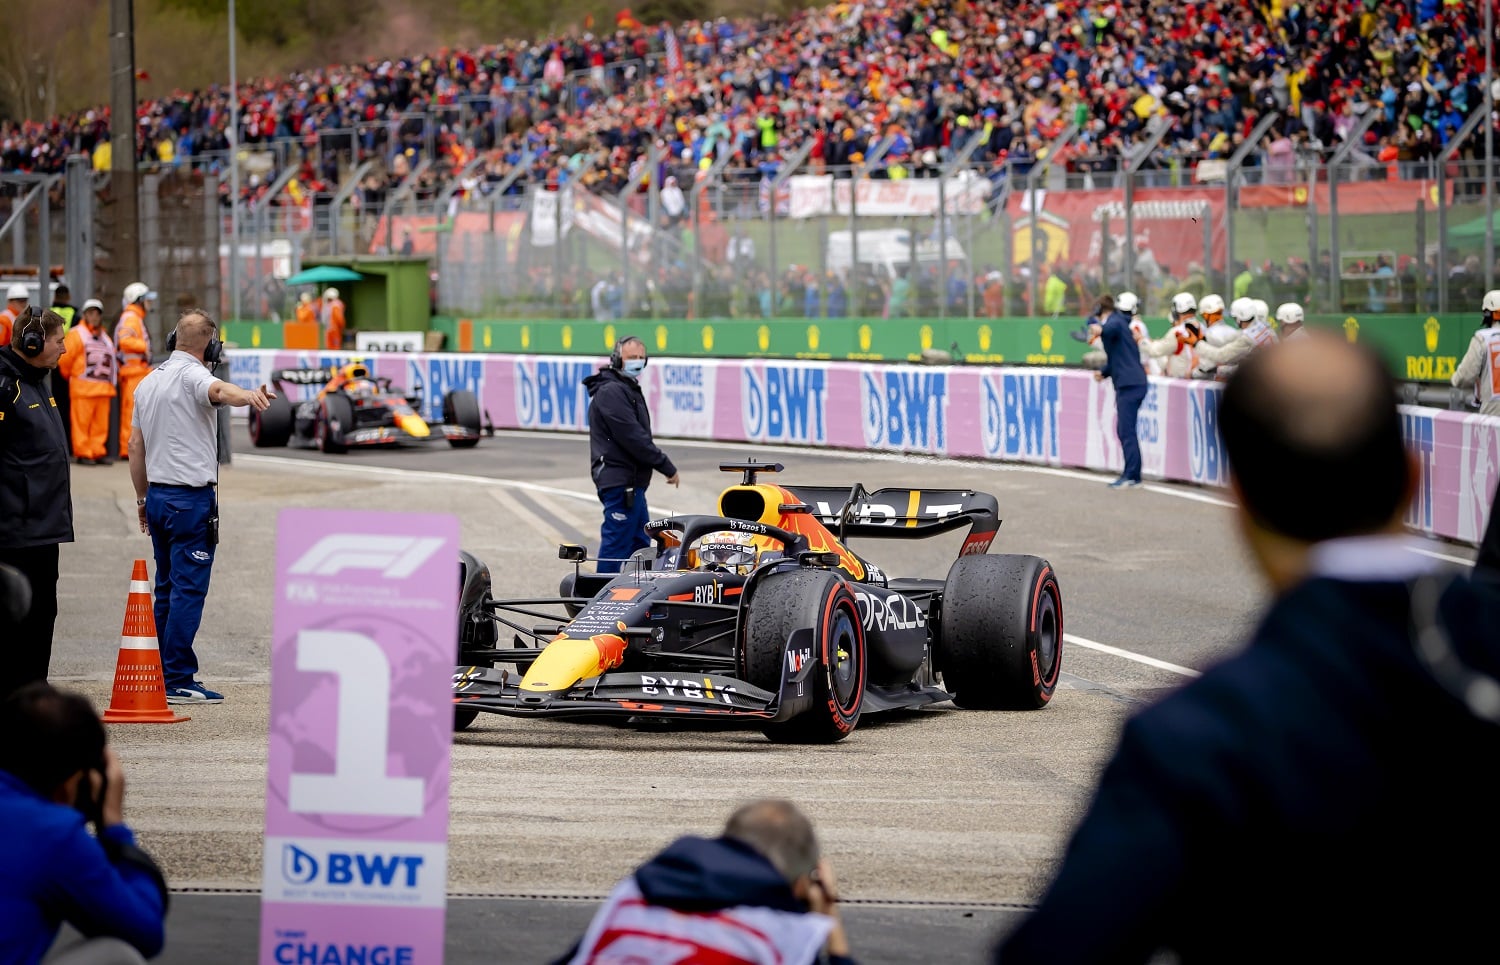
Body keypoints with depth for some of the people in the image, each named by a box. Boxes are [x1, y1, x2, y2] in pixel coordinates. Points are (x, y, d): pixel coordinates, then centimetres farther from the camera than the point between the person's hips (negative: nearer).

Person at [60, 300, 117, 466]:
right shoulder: (76, 334, -1)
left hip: (103, 388, 7)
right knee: (82, 422, -6)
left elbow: (110, 358, 26)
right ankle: (83, 454, -4)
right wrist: (69, 375, 3)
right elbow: (65, 358, -5)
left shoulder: (104, 336, 21)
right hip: (83, 388, -6)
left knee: (101, 422, 6)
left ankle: (98, 452, 10)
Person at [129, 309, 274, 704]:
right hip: (191, 498, -9)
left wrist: (142, 497, 26)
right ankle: (178, 681, -11)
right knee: (188, 590, -8)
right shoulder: (192, 375, -10)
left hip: (158, 496, 9)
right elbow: (219, 390, -35)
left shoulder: (148, 382, 15)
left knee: (167, 588, 15)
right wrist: (248, 395, -56)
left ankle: (163, 672, 18)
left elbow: (135, 444, 19)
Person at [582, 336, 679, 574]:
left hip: (631, 482, 11)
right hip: (620, 480, -11)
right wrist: (667, 467, -16)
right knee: (616, 544, -9)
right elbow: (632, 437, -20)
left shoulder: (628, 389, 20)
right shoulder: (611, 392, -14)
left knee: (640, 543, 15)